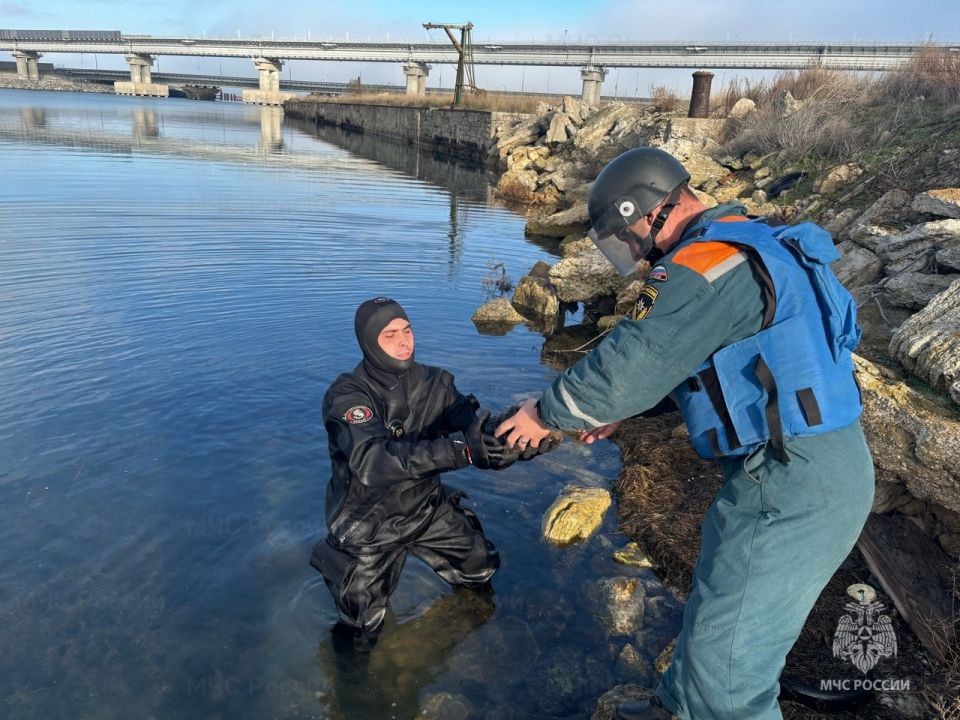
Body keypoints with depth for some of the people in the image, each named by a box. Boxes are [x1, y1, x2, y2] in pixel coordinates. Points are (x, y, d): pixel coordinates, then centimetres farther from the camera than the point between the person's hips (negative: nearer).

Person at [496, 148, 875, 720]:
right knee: (714, 608, 27)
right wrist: (624, 412, 16)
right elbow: (703, 358, 22)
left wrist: (547, 413, -5)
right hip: (812, 465, 11)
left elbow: (628, 363, -22)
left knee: (728, 670, 1)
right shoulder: (744, 245, 14)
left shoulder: (707, 261, -20)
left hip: (793, 487, -11)